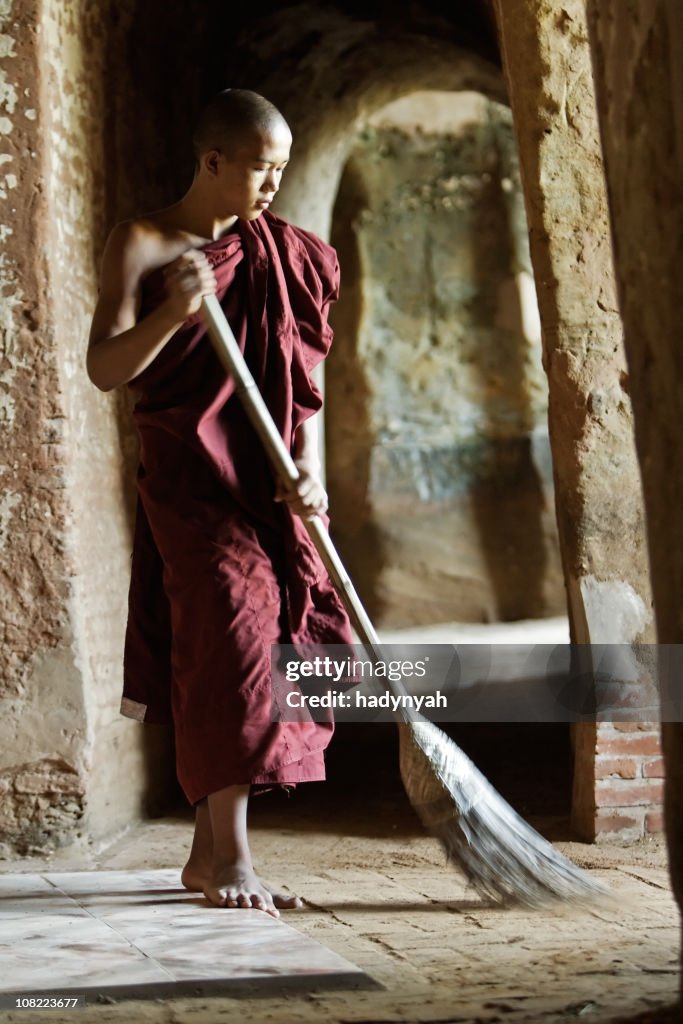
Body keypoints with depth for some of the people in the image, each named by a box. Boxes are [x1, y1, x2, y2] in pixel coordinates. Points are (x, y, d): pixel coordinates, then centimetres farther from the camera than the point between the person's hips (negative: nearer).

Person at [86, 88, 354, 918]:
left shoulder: (282, 254, 11)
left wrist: (309, 469, -4)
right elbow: (104, 368, -10)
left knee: (263, 647, 5)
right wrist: (171, 313, -28)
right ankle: (231, 860, -14)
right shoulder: (143, 244, -3)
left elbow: (302, 377, 11)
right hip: (189, 475, -5)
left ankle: (209, 851, 18)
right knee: (233, 628, -18)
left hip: (265, 482, 5)